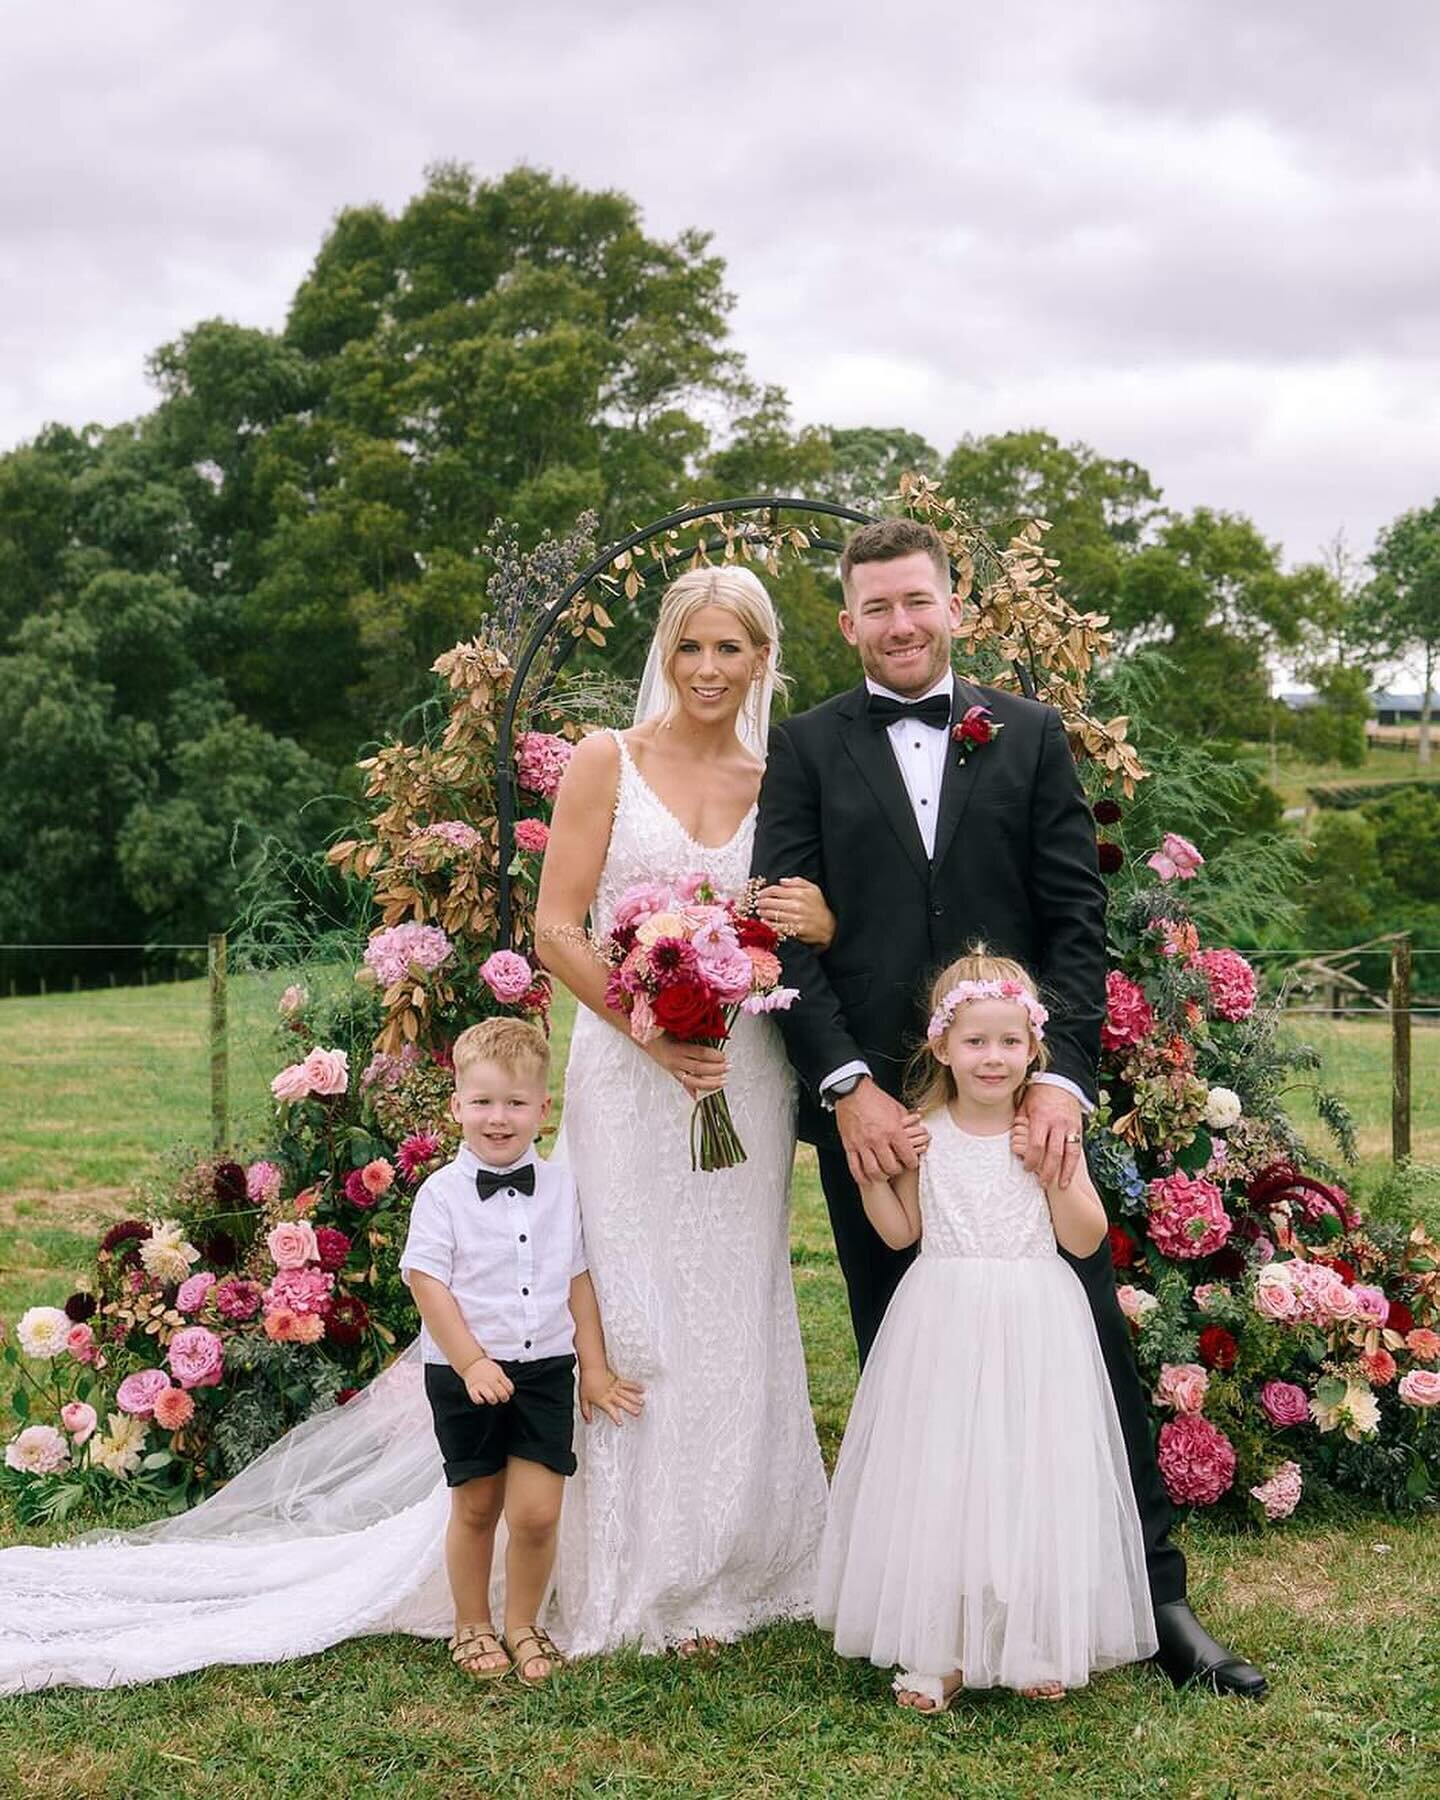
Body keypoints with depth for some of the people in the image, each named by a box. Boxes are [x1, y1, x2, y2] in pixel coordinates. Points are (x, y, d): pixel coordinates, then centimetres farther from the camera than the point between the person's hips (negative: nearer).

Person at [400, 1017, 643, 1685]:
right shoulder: (443, 1193, -8)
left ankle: (523, 1624, 19)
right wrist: (470, 1362, -17)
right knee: (475, 1508, 10)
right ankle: (472, 1626, 29)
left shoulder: (561, 1188, 3)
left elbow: (579, 1279, 7)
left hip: (546, 1367, 2)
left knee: (537, 1512, -2)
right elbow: (427, 1281, -12)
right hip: (465, 1372, -2)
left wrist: (595, 1368, 7)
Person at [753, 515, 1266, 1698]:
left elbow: (1077, 919, 2)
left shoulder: (1030, 735, 7)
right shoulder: (808, 748, 5)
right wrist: (846, 1086, -12)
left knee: (1089, 1340, 4)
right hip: (872, 1104, 0)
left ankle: (1157, 1598, 15)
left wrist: (1063, 1075, -11)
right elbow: (789, 931, -2)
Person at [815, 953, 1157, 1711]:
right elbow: (901, 1231, 5)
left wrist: (1058, 1172, -15)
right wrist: (869, 1172, -8)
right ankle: (936, 1647, 12)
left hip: (1032, 1332, -1)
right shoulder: (923, 1134, 1)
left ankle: (1033, 1642, 18)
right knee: (937, 1480, 2)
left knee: (1028, 1478, 4)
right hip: (944, 1328, 1)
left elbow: (1086, 1240, -3)